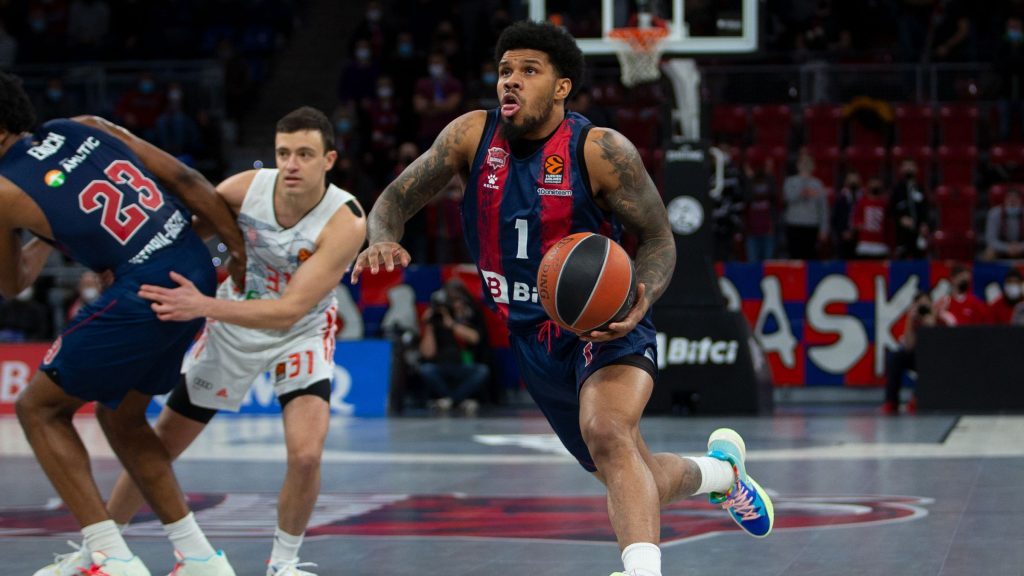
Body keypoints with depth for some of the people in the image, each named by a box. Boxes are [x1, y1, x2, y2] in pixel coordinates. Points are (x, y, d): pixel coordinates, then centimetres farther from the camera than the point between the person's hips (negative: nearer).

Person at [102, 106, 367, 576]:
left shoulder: (345, 222, -29)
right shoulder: (245, 188, -21)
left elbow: (290, 310, -33)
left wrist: (204, 305, -42)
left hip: (301, 333, -2)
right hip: (232, 327, 2)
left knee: (306, 454, -24)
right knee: (158, 446, 7)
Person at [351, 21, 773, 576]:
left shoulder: (601, 150, -17)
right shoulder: (472, 134, -7)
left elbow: (658, 239, -8)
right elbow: (395, 199, -3)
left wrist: (640, 303, -29)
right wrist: (382, 241, -28)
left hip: (605, 324, -5)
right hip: (529, 337, 5)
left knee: (607, 432, -37)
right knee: (635, 480, 18)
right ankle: (721, 470, 50)